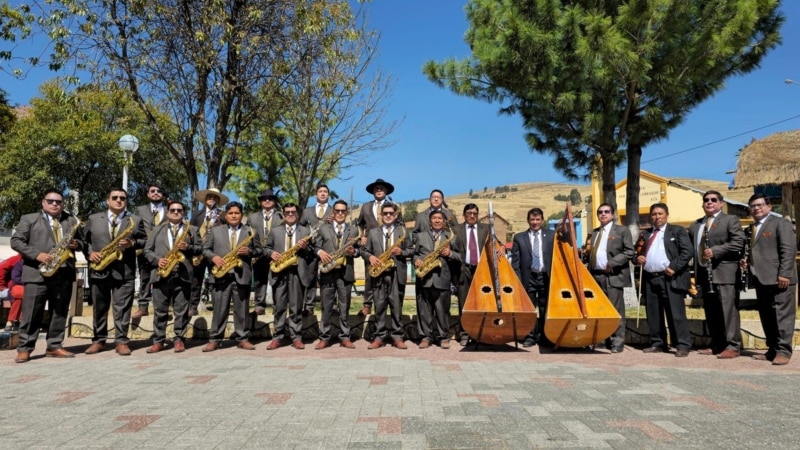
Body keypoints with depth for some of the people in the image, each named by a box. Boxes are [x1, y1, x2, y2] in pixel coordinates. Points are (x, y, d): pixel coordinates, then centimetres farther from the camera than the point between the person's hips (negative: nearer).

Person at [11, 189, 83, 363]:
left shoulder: (72, 221, 17)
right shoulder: (29, 219, 7)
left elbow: (80, 241, 22)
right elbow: (16, 241, 0)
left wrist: (77, 244, -3)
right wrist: (37, 254, -14)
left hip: (64, 274, 4)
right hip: (37, 272, -3)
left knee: (60, 312, 7)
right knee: (32, 313, -3)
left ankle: (54, 346, 14)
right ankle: (24, 349, 5)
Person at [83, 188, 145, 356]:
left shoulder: (135, 220, 7)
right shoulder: (94, 219, 11)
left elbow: (145, 241, 6)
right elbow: (84, 240, 13)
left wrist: (133, 243, -13)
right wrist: (89, 254, -4)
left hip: (124, 270, -2)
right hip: (99, 269, 2)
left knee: (122, 307, -1)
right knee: (99, 307, 9)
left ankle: (122, 341, 3)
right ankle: (98, 340, 18)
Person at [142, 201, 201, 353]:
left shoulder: (192, 230, 12)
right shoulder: (157, 229, 15)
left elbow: (200, 248, 7)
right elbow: (147, 250, 9)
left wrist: (188, 247, -12)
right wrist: (157, 260, -8)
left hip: (183, 275, -1)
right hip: (161, 275, 1)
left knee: (181, 311, 2)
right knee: (160, 310, 4)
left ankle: (179, 339, 9)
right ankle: (158, 341, 11)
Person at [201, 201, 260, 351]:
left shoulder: (250, 232, 10)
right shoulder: (214, 231, 11)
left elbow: (259, 250, 10)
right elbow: (205, 249, 9)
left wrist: (249, 252, -10)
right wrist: (213, 257, -10)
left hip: (242, 275, 0)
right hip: (221, 275, 0)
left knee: (241, 309, 5)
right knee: (219, 309, 2)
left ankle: (242, 339, 11)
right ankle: (215, 339, 9)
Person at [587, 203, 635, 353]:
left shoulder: (622, 230, 2)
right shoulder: (594, 232, 19)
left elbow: (630, 251, -6)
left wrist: (612, 263, -14)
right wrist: (590, 274, 10)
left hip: (613, 276, -6)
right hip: (596, 276, 6)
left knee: (615, 311, -5)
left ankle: (617, 343, 1)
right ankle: (604, 340, 16)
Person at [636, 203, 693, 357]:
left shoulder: (677, 231, 6)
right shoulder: (645, 234, 20)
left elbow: (687, 251, -4)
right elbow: (638, 252, 25)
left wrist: (673, 267, -14)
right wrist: (637, 258, 1)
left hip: (670, 278, -5)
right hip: (649, 279, 5)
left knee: (676, 313, -6)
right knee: (653, 314, 8)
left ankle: (683, 345, -3)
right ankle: (658, 343, 17)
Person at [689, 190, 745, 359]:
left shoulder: (730, 220, 1)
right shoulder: (695, 225, 19)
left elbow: (738, 241, -11)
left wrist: (715, 250, -18)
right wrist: (696, 271, 10)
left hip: (723, 273, -6)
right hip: (704, 273, 7)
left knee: (727, 310, -6)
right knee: (710, 312, 10)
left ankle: (733, 346, -1)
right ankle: (716, 345, 18)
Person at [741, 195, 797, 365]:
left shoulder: (780, 223, 0)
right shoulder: (751, 229, 22)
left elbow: (789, 249, -10)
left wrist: (784, 273, -18)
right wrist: (746, 262, 8)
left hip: (778, 279, -7)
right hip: (761, 280, 8)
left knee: (782, 315, -6)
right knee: (766, 317, 9)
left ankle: (783, 351, -2)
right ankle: (772, 350, 15)